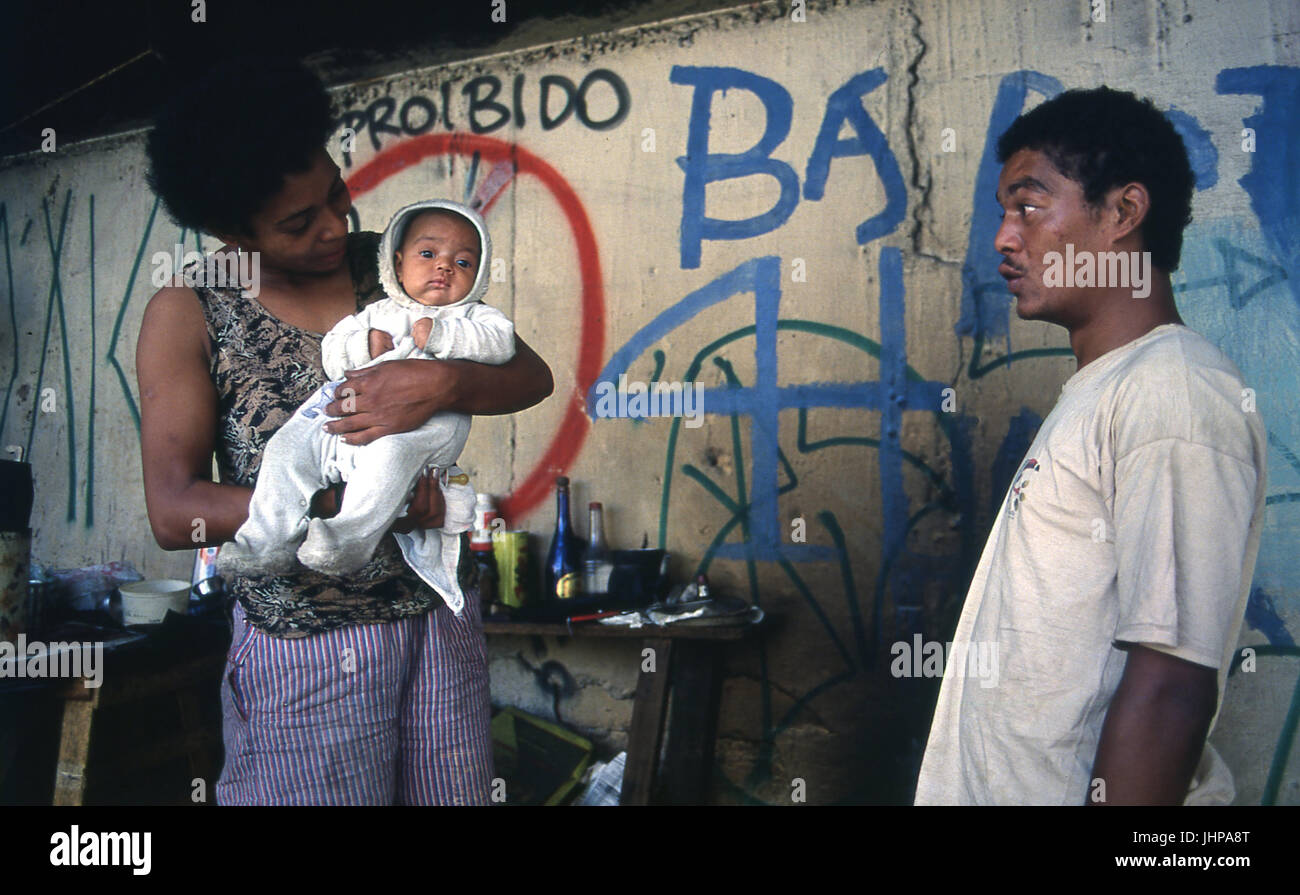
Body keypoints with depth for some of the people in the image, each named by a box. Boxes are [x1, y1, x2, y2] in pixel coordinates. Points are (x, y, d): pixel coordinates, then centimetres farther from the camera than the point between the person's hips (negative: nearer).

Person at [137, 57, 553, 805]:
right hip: (302, 655, -3)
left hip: (440, 621, 3)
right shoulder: (189, 316, -6)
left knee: (458, 793, 11)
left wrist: (444, 384, -19)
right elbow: (174, 512, -13)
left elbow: (531, 374, 3)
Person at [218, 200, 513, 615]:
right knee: (289, 444, -11)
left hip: (424, 420, -5)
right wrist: (366, 344, 3)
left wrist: (439, 333, -11)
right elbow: (331, 350, 25)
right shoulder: (378, 313, 32)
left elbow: (500, 339, -2)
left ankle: (351, 538, -43)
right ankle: (269, 542, -9)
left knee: (391, 446, -39)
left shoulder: (473, 316, 20)